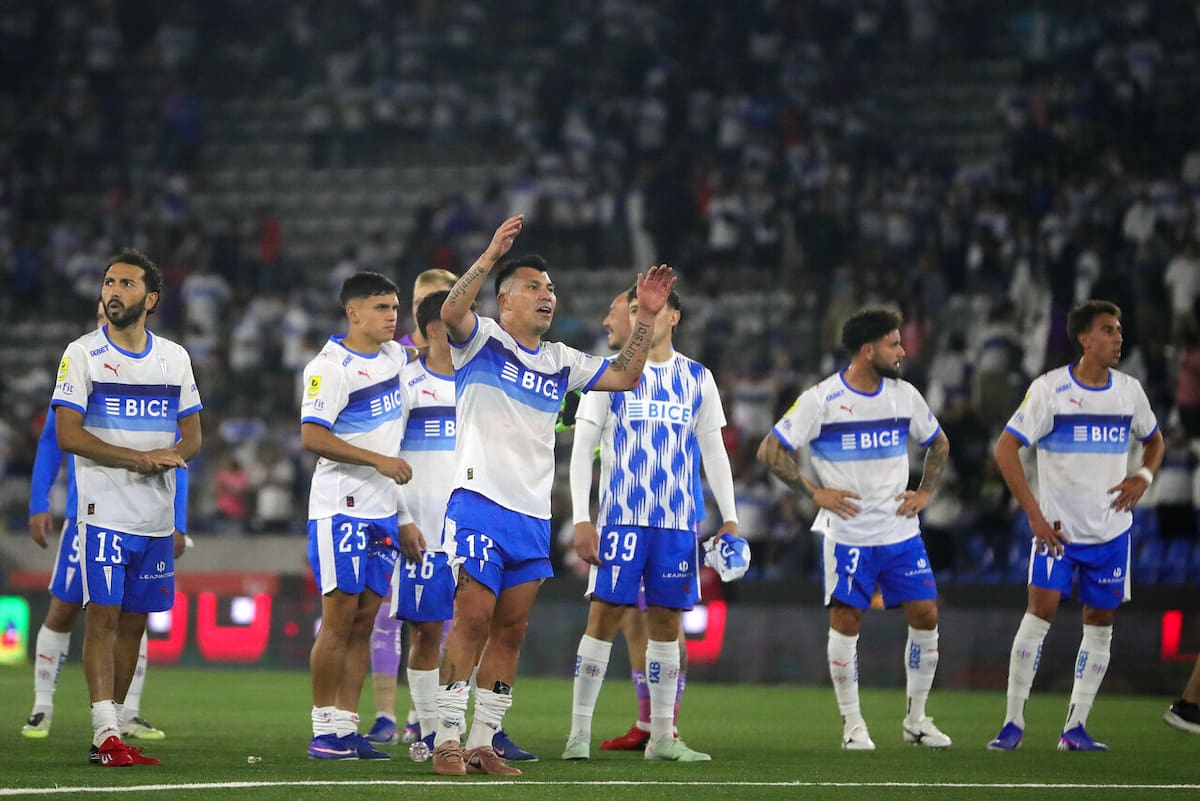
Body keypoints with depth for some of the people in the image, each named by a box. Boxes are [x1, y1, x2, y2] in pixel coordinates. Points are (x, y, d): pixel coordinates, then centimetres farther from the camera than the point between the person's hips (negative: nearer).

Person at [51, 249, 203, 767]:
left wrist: (172, 455, -10)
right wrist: (138, 458, -18)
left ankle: (111, 730, 13)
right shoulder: (82, 355, -2)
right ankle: (106, 734, -15)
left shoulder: (174, 358, 11)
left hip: (157, 514, 5)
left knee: (134, 622, 7)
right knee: (102, 615, -11)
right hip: (104, 508, -5)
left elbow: (192, 436, 15)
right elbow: (68, 435, -10)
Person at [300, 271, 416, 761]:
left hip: (383, 509, 7)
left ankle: (347, 726, 7)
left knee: (365, 621, 6)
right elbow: (312, 437, -19)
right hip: (341, 508, -7)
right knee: (339, 618, -8)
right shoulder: (330, 366, -11)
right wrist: (378, 460, -19)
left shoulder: (396, 356, 12)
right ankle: (324, 730, -4)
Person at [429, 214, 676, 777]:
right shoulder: (482, 341, 0)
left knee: (510, 630, 6)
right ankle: (446, 740, -8)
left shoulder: (561, 362, 18)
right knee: (472, 619, -12)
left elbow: (624, 376, 15)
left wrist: (645, 318, 6)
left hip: (533, 515, 6)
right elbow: (451, 312, -21)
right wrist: (491, 255, -30)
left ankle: (483, 742, 11)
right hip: (480, 502, -6)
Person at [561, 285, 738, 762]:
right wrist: (581, 520, -8)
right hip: (620, 517, -3)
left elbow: (713, 451, 15)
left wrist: (729, 518, 8)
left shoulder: (697, 379, 10)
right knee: (606, 614, -8)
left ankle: (662, 736, 9)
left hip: (678, 520, 3)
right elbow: (582, 448, 1)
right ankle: (579, 732, -5)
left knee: (666, 620, 4)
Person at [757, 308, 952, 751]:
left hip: (902, 531, 4)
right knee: (846, 620, -6)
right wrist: (815, 492, -11)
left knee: (925, 616, 0)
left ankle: (916, 719, 13)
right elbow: (770, 451, -8)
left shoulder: (904, 395, 5)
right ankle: (852, 724, 6)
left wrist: (926, 491, 10)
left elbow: (938, 443, 22)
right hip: (848, 533, -4)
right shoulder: (820, 400, -11)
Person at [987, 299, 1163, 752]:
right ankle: (1013, 723, -6)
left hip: (1111, 529, 4)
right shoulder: (1050, 389, -9)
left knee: (1100, 623, 3)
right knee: (1040, 612, -13)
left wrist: (1144, 477, 0)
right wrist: (1034, 514, -14)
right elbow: (1005, 449, -10)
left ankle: (1075, 728, 10)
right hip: (1057, 526, -4)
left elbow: (1154, 440, 22)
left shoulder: (1129, 390, 4)